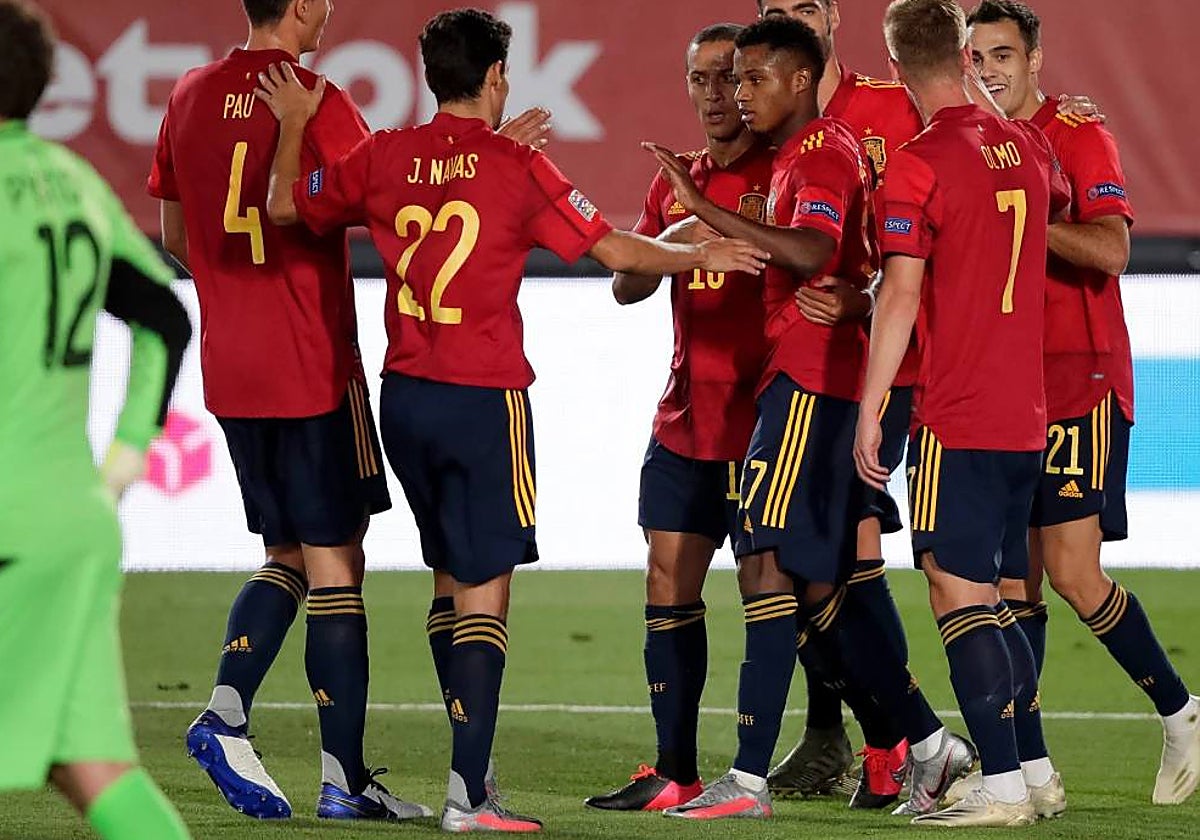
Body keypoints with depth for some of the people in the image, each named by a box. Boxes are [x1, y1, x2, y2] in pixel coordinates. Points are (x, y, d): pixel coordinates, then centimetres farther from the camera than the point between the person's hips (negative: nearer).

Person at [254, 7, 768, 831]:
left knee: (456, 580, 19)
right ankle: (468, 794, -12)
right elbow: (616, 250, -4)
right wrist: (702, 256, 11)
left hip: (405, 395, 5)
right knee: (486, 592, -4)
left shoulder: (384, 159, 2)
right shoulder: (517, 167, -8)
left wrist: (293, 127, 27)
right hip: (485, 399, -5)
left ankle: (473, 760, 23)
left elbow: (285, 205, 13)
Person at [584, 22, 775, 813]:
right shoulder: (677, 182, 15)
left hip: (760, 420, -7)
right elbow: (625, 284, 8)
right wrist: (676, 238, -12)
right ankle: (674, 771, 11)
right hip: (685, 417, 7)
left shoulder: (784, 172, -5)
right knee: (670, 583, 5)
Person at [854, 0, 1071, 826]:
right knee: (990, 595, 16)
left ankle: (1003, 785, -10)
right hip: (1027, 413, 7)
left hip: (957, 418, -7)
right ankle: (1036, 770, 18)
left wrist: (869, 411, -12)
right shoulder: (1028, 147, 9)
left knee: (959, 593, -5)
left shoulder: (920, 164, -11)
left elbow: (902, 295, -15)